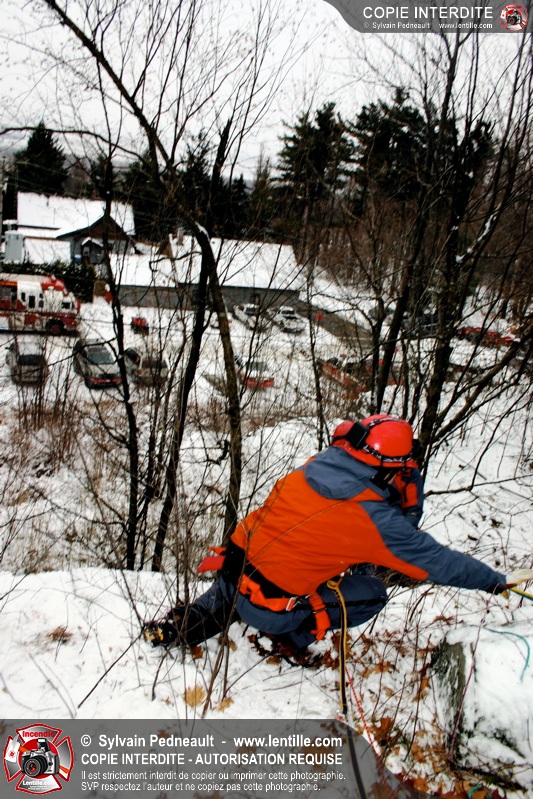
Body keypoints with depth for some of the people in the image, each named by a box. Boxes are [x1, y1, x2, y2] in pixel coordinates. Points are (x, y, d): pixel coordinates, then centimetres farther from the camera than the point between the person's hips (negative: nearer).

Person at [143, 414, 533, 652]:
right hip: (270, 609, -6)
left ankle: (182, 624, 24)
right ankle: (294, 637, 6)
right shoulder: (374, 519, -19)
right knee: (372, 592, 7)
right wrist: (498, 581, 8)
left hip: (233, 570, 6)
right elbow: (437, 561, -6)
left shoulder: (312, 469, -3)